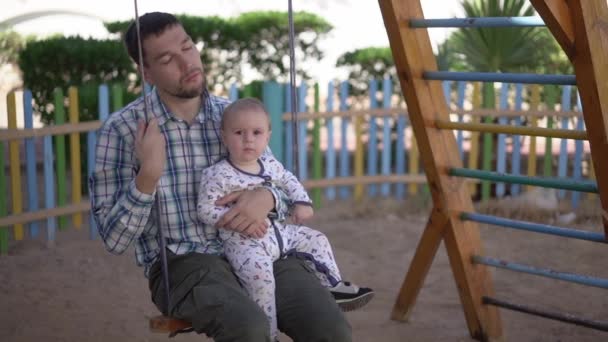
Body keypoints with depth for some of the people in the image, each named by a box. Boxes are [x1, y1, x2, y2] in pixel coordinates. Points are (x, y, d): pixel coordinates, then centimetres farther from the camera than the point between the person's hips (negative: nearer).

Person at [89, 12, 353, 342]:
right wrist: (149, 174, -23)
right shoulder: (122, 129, -6)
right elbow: (114, 239, -8)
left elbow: (279, 186, 14)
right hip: (181, 264, -3)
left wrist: (266, 197, -11)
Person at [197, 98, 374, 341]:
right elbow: (205, 211, -16)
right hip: (243, 241, -8)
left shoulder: (271, 165, 6)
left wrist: (302, 202, 10)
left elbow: (289, 181, 26)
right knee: (259, 273, -33)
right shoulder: (217, 175, -15)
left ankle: (334, 286, 28)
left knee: (317, 240, 15)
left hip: (279, 231, 8)